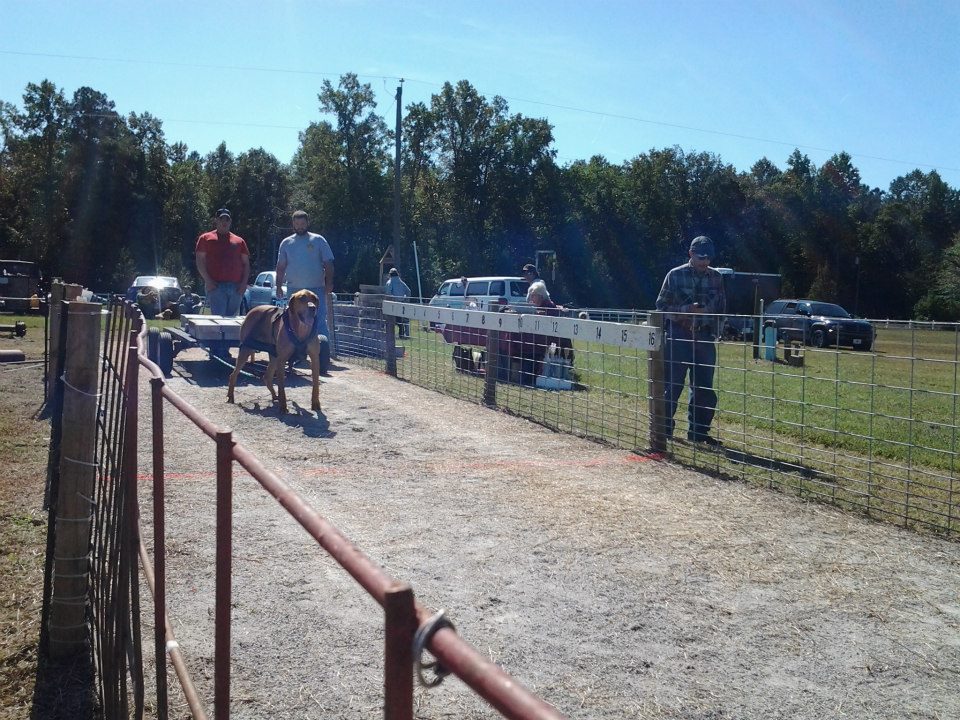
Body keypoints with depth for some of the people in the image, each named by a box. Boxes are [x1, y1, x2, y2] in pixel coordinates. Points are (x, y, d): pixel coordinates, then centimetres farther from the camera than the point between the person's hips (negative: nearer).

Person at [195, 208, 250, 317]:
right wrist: (208, 281, -9)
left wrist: (244, 283, 2)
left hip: (236, 287, 4)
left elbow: (246, 263, 17)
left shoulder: (239, 241, 19)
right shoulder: (206, 238, 10)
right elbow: (200, 261, 3)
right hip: (216, 286, -4)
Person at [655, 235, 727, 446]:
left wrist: (715, 331, 5)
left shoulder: (716, 278, 9)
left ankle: (698, 431, 15)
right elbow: (662, 305, -3)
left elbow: (721, 308, 17)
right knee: (672, 385, -1)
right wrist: (687, 309, -17)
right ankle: (664, 429, 9)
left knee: (704, 388, 5)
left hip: (705, 338, 3)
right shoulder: (676, 275, -1)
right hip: (678, 336, -3)